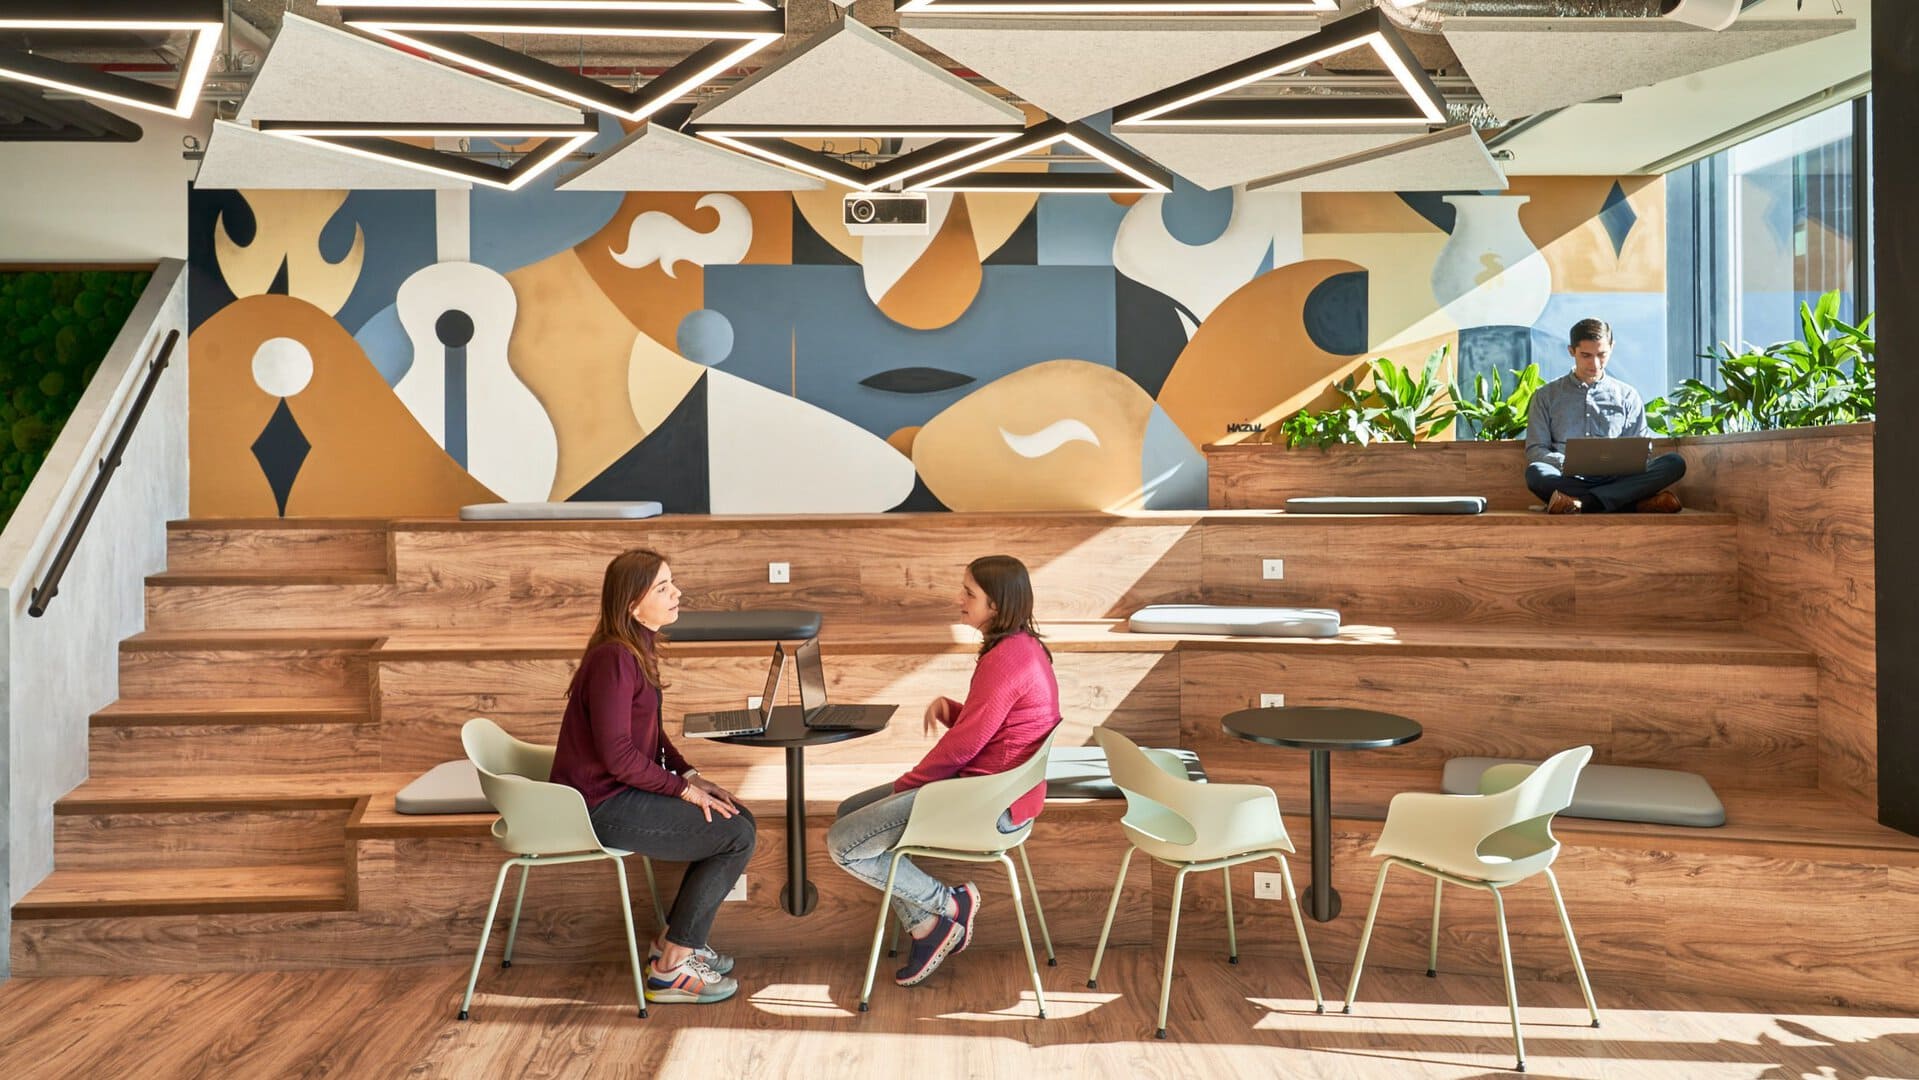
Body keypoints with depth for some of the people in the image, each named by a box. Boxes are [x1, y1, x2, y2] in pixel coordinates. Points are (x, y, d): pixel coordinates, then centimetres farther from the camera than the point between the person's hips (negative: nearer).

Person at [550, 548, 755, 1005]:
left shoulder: (638, 648, 9)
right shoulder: (614, 659, -23)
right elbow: (617, 754, -24)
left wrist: (689, 774, 3)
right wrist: (683, 788, -15)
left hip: (625, 790, 10)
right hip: (602, 807, -10)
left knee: (739, 818, 8)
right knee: (737, 837, -11)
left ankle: (674, 938, 18)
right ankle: (671, 969, -1)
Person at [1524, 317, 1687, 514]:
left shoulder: (1627, 395, 20)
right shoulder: (1547, 396, 15)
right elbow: (1534, 450, 8)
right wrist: (1568, 463, -13)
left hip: (1616, 480, 2)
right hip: (1570, 480, -2)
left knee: (1674, 463, -24)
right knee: (1536, 472, -37)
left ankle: (1582, 504, -37)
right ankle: (1637, 504, -33)